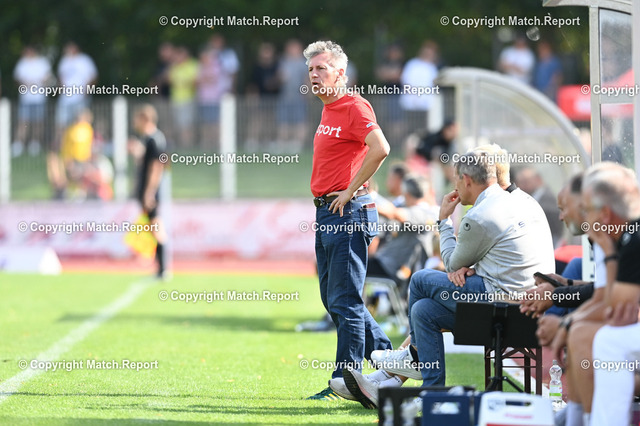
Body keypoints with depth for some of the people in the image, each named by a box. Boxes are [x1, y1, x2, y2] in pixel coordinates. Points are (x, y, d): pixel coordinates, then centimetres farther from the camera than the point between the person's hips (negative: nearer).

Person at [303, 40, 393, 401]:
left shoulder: (354, 107, -13)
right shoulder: (329, 111, 17)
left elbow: (380, 149, -27)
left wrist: (350, 191, -21)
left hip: (348, 212, -10)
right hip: (326, 213, 10)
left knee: (344, 300, -7)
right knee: (333, 298, 13)